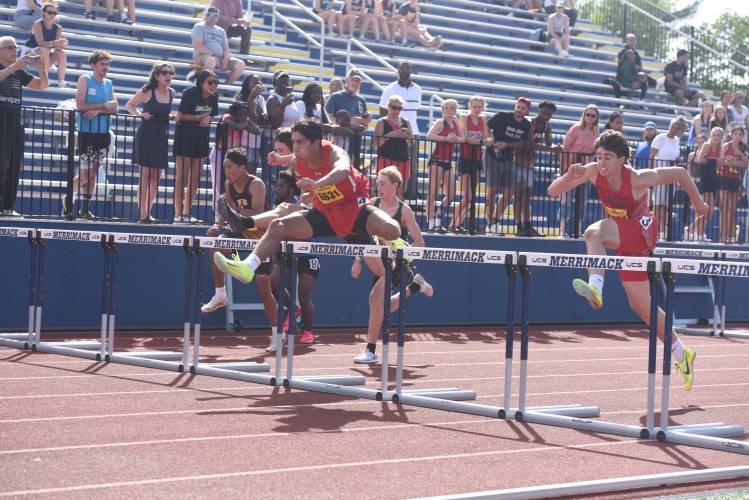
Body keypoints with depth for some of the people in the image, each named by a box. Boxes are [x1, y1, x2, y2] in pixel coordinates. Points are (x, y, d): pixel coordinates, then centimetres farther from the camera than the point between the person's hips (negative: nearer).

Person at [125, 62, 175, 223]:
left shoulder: (171, 94, 6)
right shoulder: (147, 92, -7)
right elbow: (129, 105, 2)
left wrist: (171, 116, 4)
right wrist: (141, 114, -13)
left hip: (162, 137, 5)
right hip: (146, 136, -5)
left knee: (157, 176, 5)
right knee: (145, 175, -7)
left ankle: (148, 211, 13)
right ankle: (142, 213, -5)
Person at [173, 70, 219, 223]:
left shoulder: (213, 97, 2)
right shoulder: (190, 93, -15)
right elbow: (180, 116, -16)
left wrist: (208, 119, -10)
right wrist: (199, 117, -15)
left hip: (201, 139, 6)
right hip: (185, 137, -6)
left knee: (195, 178, 8)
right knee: (182, 176, -5)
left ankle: (186, 213, 15)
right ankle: (178, 213, -3)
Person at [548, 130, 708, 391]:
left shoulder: (638, 179, -24)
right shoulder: (593, 171, -12)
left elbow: (679, 173, -11)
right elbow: (553, 191, -12)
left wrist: (698, 202, 0)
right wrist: (570, 176, -32)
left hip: (643, 231, -7)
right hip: (624, 244, 7)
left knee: (596, 231, -36)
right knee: (641, 305, 12)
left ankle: (596, 287, -54)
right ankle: (681, 354, 28)